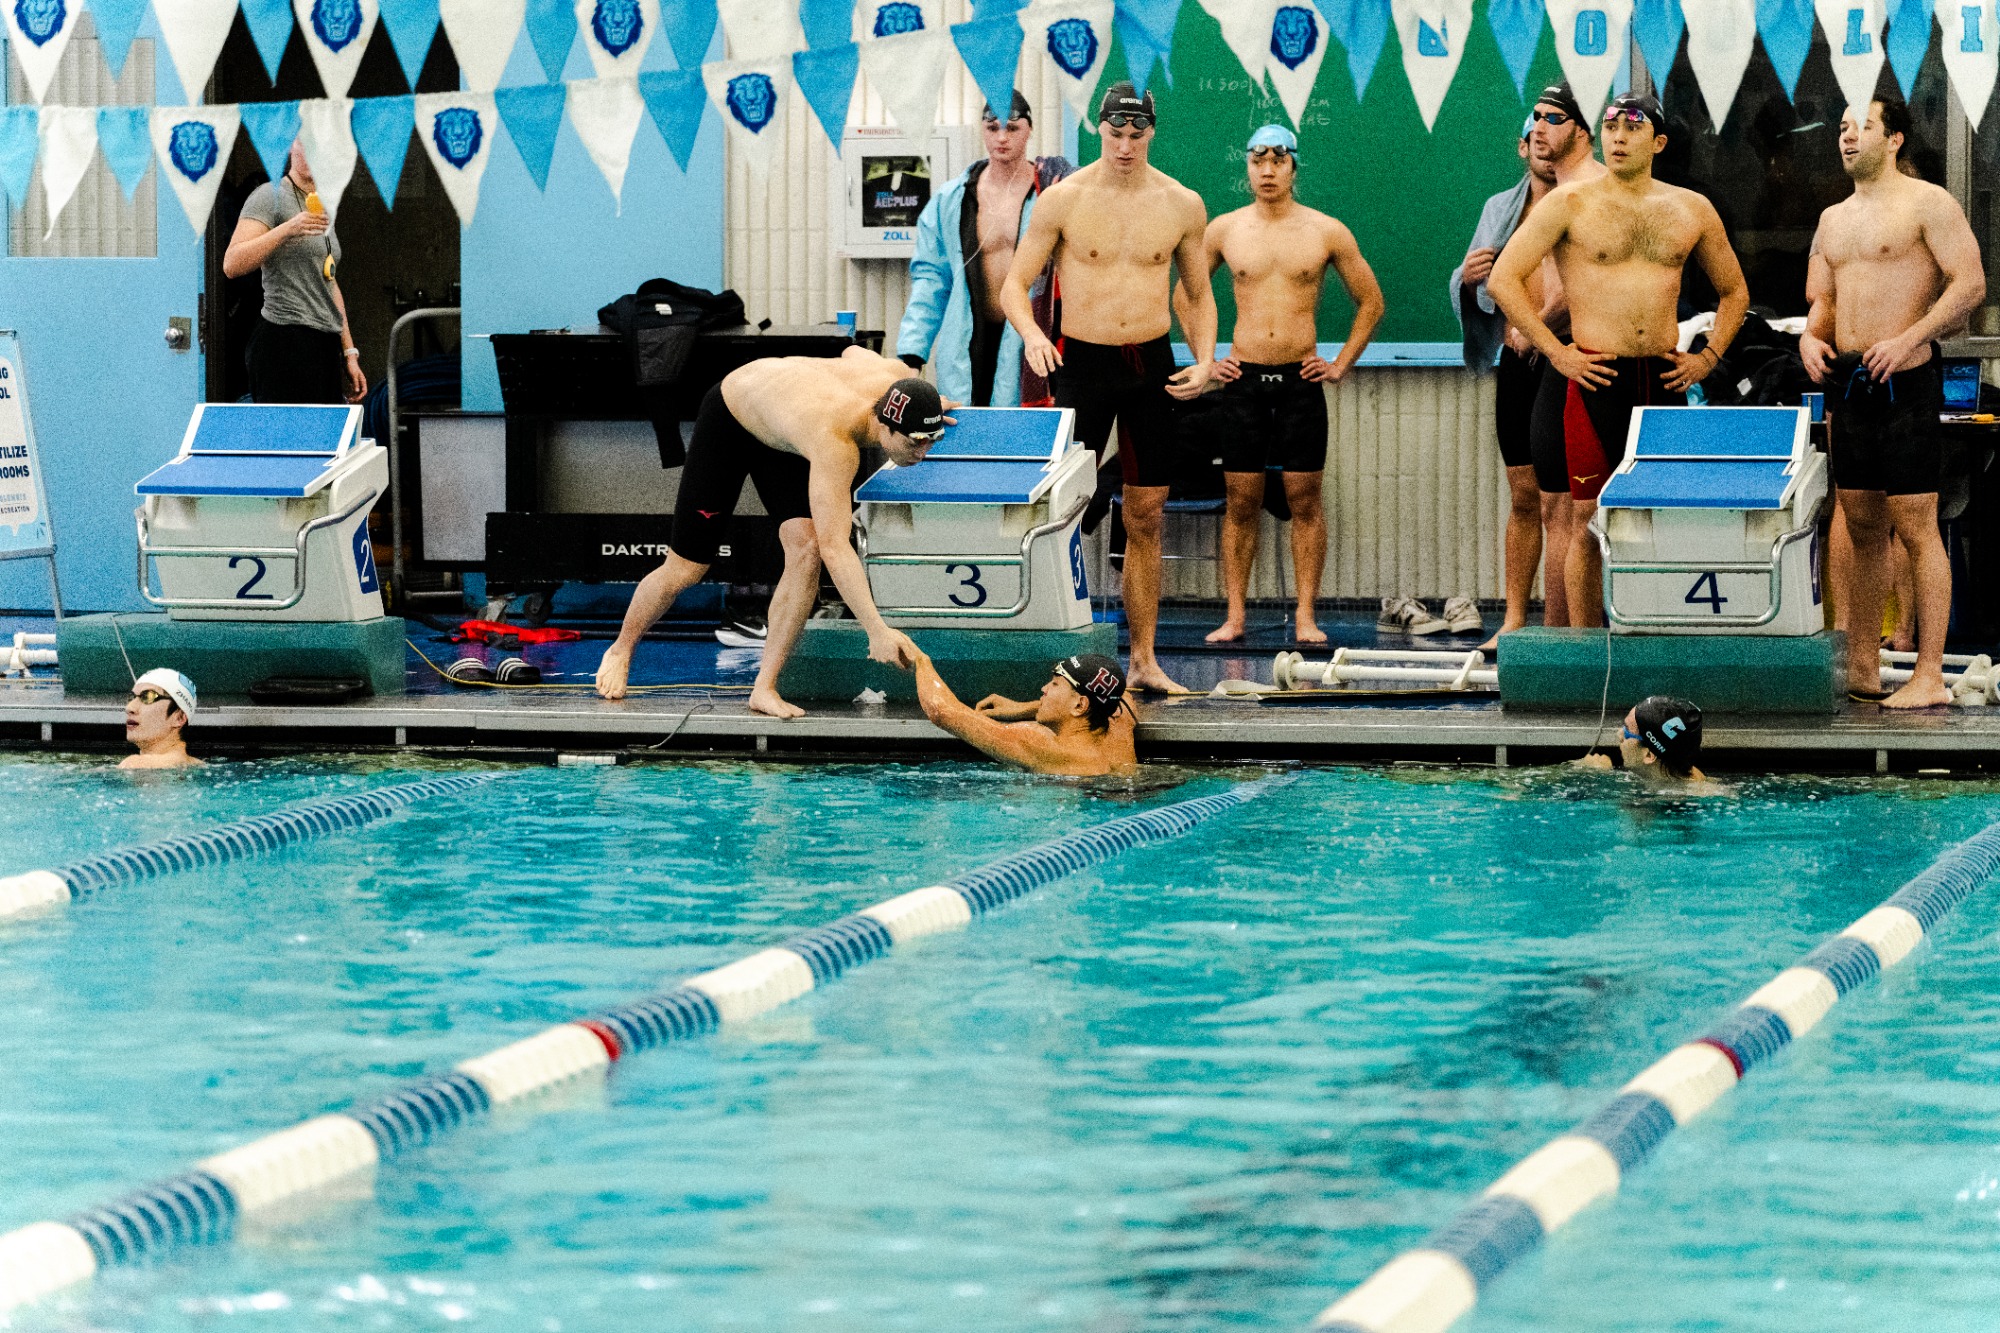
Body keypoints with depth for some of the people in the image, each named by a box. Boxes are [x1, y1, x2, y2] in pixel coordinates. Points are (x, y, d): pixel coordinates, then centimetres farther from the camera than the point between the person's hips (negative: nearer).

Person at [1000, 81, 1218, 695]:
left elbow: (1199, 294, 15)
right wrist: (1031, 334, -21)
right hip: (1083, 363, -2)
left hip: (1152, 367, 2)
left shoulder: (1182, 205, 3)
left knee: (1146, 521, 6)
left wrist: (1205, 359, 0)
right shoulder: (1062, 200, -4)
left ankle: (1144, 661, 11)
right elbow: (1014, 286, -2)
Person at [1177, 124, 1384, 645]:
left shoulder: (1327, 232, 2)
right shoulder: (1224, 230, 5)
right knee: (1240, 503, 2)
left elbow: (1370, 301, 11)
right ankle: (1234, 617, 5)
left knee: (1305, 501, 0)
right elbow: (1184, 296, 17)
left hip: (1302, 381, -1)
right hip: (1242, 381, 1)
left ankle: (1305, 617, 4)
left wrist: (1341, 364, 5)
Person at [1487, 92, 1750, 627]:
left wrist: (1708, 356, 10)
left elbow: (1734, 290, 24)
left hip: (1666, 381, 3)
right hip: (1597, 380, -3)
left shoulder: (1691, 210, 11)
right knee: (1589, 521, -2)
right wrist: (1556, 352, -8)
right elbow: (1503, 278, -5)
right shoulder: (1571, 202, -1)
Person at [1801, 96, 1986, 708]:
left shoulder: (1926, 203, -5)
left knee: (1915, 528, -8)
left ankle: (1930, 676, -8)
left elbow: (1970, 283, -13)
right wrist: (1810, 337, 0)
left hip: (1904, 381, -8)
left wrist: (1908, 339, -21)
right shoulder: (1833, 219, 18)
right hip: (1847, 380, 8)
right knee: (1861, 526, 11)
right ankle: (1861, 668, 16)